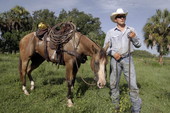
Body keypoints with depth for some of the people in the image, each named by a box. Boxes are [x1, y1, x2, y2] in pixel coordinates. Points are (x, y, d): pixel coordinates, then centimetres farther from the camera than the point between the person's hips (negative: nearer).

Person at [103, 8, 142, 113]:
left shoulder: (131, 30, 7)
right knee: (113, 84, 7)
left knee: (133, 84, -3)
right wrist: (113, 53, -13)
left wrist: (134, 37, -10)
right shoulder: (110, 32, 3)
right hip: (115, 59, 0)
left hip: (128, 59, 0)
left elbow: (138, 45, 9)